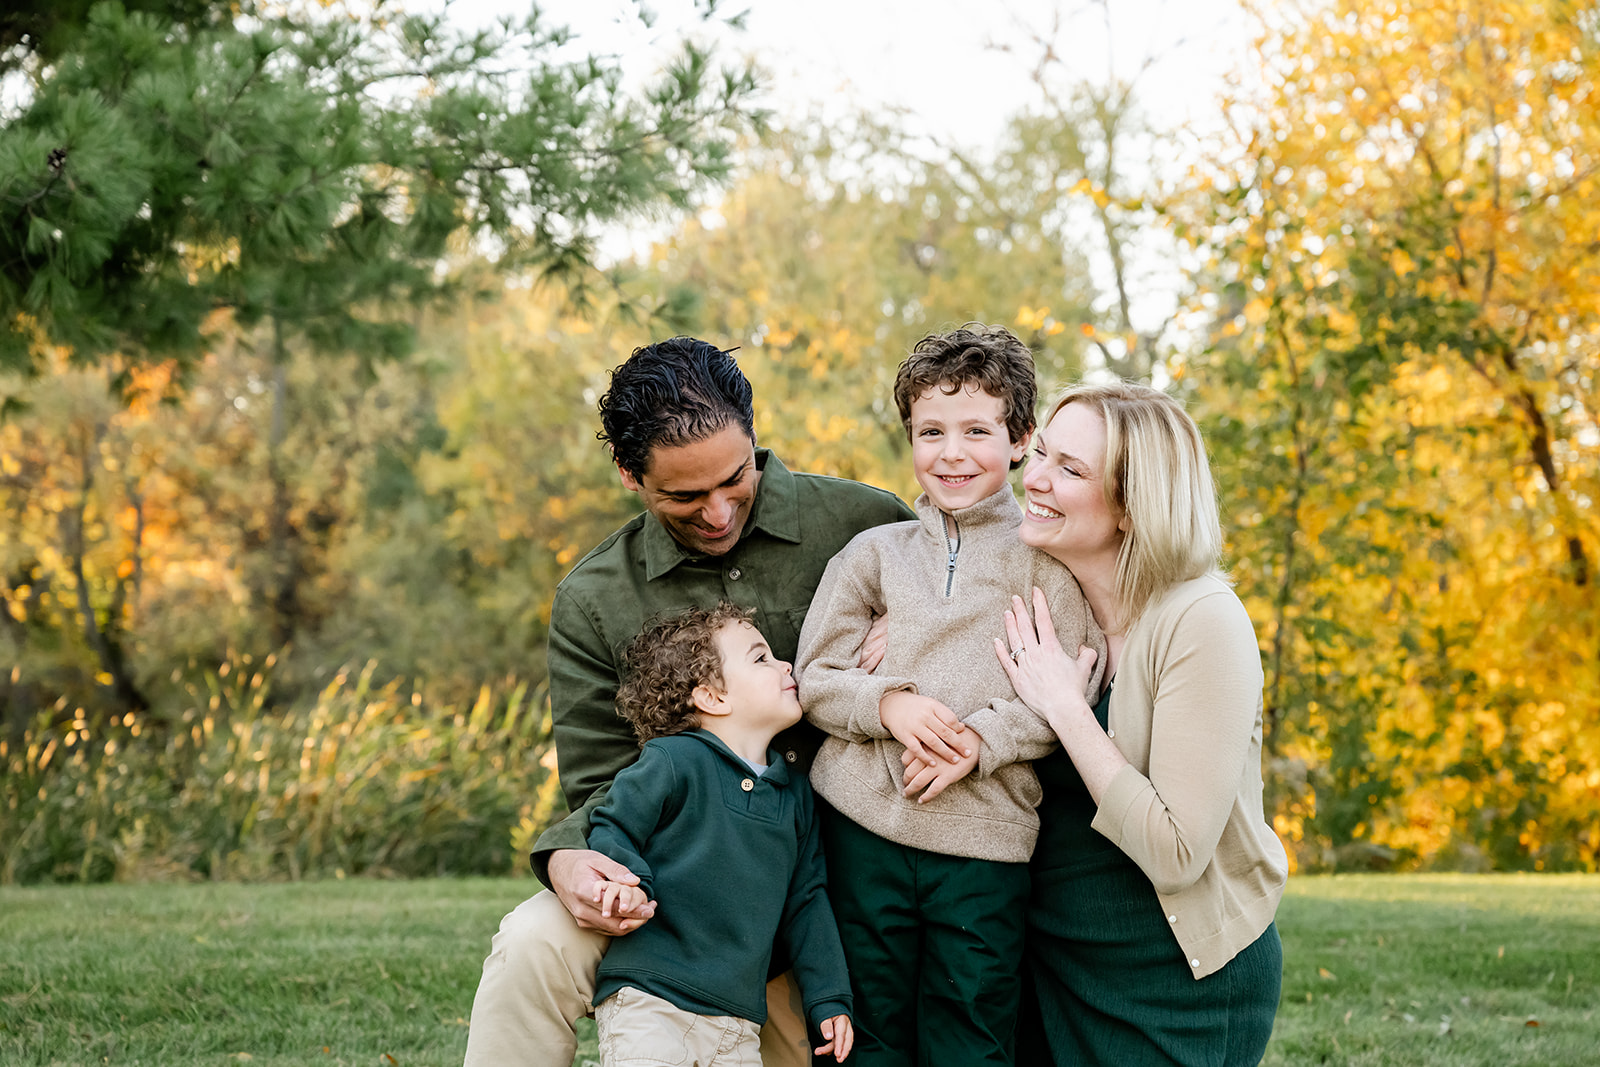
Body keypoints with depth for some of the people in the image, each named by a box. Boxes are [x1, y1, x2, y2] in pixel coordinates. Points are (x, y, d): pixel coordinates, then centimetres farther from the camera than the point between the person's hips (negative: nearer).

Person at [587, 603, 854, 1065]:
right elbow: (610, 831, -1)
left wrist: (829, 998, 15)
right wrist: (628, 880, -22)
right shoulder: (672, 761, -5)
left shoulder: (795, 794, 14)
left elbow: (806, 901, 18)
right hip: (647, 1003, -5)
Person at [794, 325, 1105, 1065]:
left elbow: (1075, 689, -3)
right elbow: (813, 679, 8)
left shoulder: (1045, 554, 4)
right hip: (862, 825, 2)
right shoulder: (873, 552, 10)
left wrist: (982, 739, -17)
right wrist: (889, 704, -12)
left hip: (983, 839, -2)